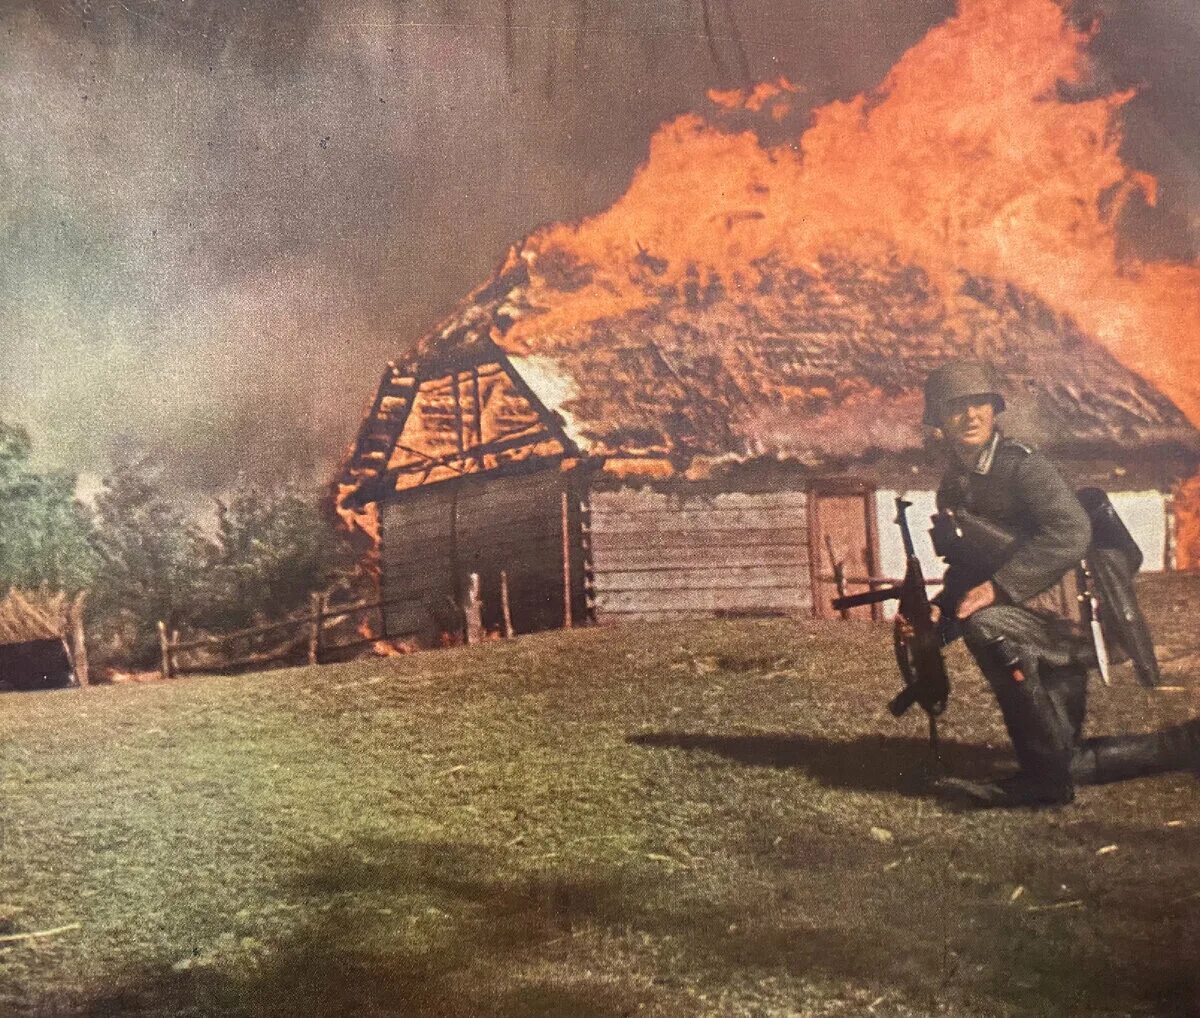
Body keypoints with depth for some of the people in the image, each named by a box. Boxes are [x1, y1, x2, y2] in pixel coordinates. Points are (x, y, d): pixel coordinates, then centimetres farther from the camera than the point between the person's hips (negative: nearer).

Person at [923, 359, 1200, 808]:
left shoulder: (1020, 465, -15)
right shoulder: (953, 488, 8)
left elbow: (1071, 532, -29)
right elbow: (966, 571, 16)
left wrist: (997, 587, -32)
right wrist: (935, 611, -3)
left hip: (1064, 622, -9)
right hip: (1043, 636, 9)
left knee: (983, 623, -35)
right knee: (1066, 763, 12)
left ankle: (1044, 776, -25)